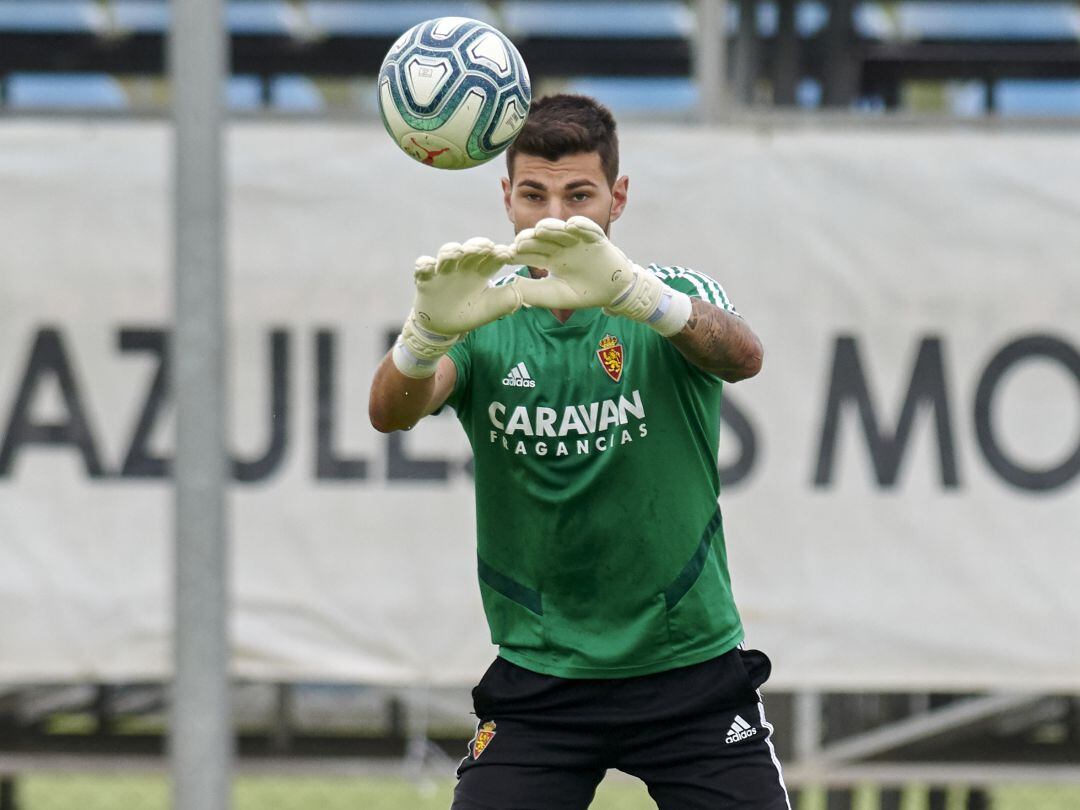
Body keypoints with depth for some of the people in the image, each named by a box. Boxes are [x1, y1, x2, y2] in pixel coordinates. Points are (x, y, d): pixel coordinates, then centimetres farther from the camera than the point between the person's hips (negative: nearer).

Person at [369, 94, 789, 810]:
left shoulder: (678, 301, -7)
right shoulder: (484, 318, -2)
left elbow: (743, 356, -30)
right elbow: (391, 412, -21)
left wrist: (626, 289, -50)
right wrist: (430, 327, -45)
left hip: (689, 667, -1)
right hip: (538, 678, 1)